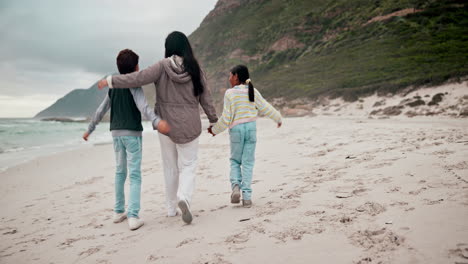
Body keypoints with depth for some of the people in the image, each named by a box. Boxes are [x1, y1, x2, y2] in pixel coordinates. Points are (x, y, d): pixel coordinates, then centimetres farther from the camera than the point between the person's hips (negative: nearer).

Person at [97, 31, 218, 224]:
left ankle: (171, 208, 23)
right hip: (189, 126, 0)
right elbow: (205, 97, 1)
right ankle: (184, 198, -20)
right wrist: (213, 120, 12)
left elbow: (138, 78, -17)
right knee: (188, 165, 6)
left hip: (166, 124, 0)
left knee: (170, 167, 13)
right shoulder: (195, 69, -3)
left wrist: (110, 81, -8)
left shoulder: (163, 66, -8)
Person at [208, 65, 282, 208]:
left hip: (236, 129, -2)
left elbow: (226, 118, -8)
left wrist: (215, 130, 6)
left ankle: (235, 185, -7)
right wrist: (278, 118, 27)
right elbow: (265, 108, 10)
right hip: (251, 127, 2)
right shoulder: (253, 91, 3)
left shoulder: (230, 93, -7)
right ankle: (247, 197, 3)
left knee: (235, 160, 15)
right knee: (248, 162, 5)